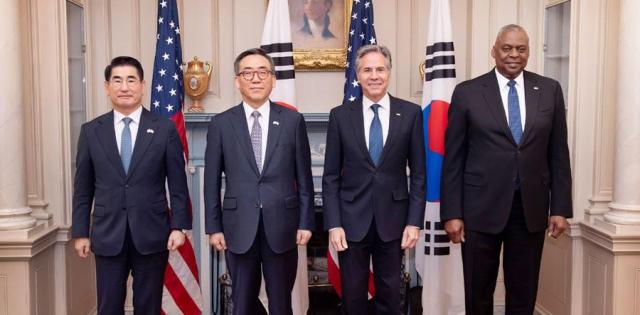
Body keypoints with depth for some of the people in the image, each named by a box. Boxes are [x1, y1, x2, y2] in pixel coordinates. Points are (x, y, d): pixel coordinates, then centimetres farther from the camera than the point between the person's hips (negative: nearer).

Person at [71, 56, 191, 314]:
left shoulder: (165, 129, -1)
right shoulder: (91, 131, 4)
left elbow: (178, 184, 0)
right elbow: (83, 188, 7)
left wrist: (178, 226, -7)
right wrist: (80, 232, 4)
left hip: (151, 233, -1)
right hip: (108, 235, 1)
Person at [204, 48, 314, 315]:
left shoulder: (293, 120, 2)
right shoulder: (221, 124, 2)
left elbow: (303, 177, 3)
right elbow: (212, 180, 4)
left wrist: (306, 222, 0)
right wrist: (213, 227, 1)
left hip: (282, 226, 0)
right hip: (239, 227, 0)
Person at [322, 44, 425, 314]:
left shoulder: (410, 113, 0)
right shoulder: (340, 115, 0)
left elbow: (418, 172, 1)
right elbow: (331, 176, 0)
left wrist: (415, 221, -4)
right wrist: (333, 224, -6)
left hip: (392, 219, 0)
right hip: (352, 220, 0)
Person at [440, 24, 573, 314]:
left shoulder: (550, 90, 5)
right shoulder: (467, 92, -2)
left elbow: (558, 153, 7)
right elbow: (453, 158, -2)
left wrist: (560, 207, 2)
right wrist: (451, 213, -6)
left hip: (532, 208, 2)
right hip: (482, 207, -2)